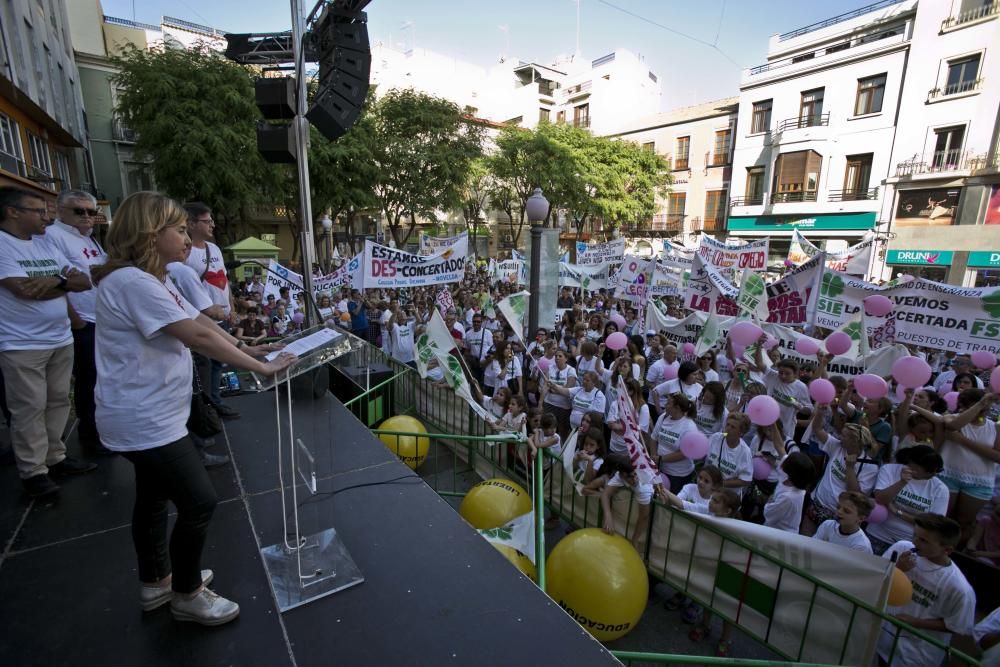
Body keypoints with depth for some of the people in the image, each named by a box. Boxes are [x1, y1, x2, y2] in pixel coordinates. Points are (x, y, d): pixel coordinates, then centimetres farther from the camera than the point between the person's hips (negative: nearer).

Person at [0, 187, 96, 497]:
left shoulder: (45, 244, 12)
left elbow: (84, 281, 6)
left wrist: (56, 280, -14)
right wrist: (67, 282, -6)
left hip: (61, 339, 7)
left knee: (59, 401, 13)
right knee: (29, 409, 1)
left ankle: (56, 458, 25)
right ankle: (33, 471, 11)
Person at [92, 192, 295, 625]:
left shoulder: (150, 280, 11)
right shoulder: (132, 282, -24)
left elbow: (199, 320, 9)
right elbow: (198, 337, -27)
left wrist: (247, 350, 1)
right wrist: (263, 368, -23)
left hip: (146, 416, 11)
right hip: (145, 420, -11)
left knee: (154, 496, 22)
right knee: (198, 502, -2)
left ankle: (155, 582, 42)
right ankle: (187, 596, 19)